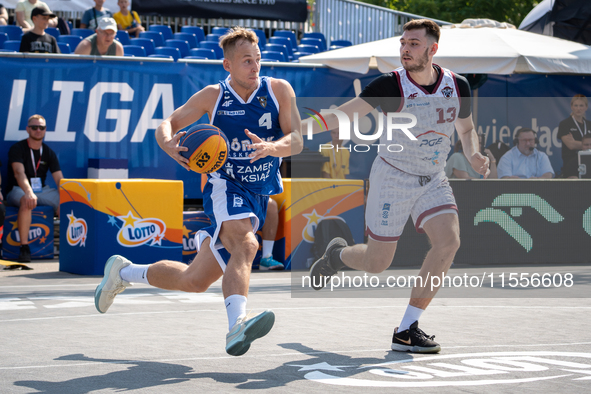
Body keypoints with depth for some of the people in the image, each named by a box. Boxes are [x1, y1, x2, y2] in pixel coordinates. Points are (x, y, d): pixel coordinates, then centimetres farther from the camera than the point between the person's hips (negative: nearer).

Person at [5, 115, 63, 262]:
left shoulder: (49, 153, 8)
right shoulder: (17, 149, -6)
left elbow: (60, 180, 0)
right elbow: (19, 173, -24)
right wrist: (29, 193, -44)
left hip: (42, 190, 4)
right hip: (18, 190, -4)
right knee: (27, 202, -39)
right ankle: (24, 247, -34)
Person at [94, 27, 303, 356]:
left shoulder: (279, 90, 0)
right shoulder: (213, 96, -1)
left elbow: (296, 142, -8)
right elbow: (166, 126, 6)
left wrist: (271, 147, -31)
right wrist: (169, 145, -19)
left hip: (261, 198, 3)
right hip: (226, 187, -3)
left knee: (194, 281, 5)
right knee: (245, 244, -37)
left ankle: (123, 272, 29)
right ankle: (237, 326, -54)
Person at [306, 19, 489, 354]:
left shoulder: (458, 85, -4)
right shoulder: (391, 85, -17)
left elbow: (467, 129, 13)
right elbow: (345, 115, -21)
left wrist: (474, 155, -9)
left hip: (433, 180, 4)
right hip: (393, 177, -3)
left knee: (449, 241, -19)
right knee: (377, 263, -1)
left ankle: (407, 330, -10)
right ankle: (337, 255, 38)